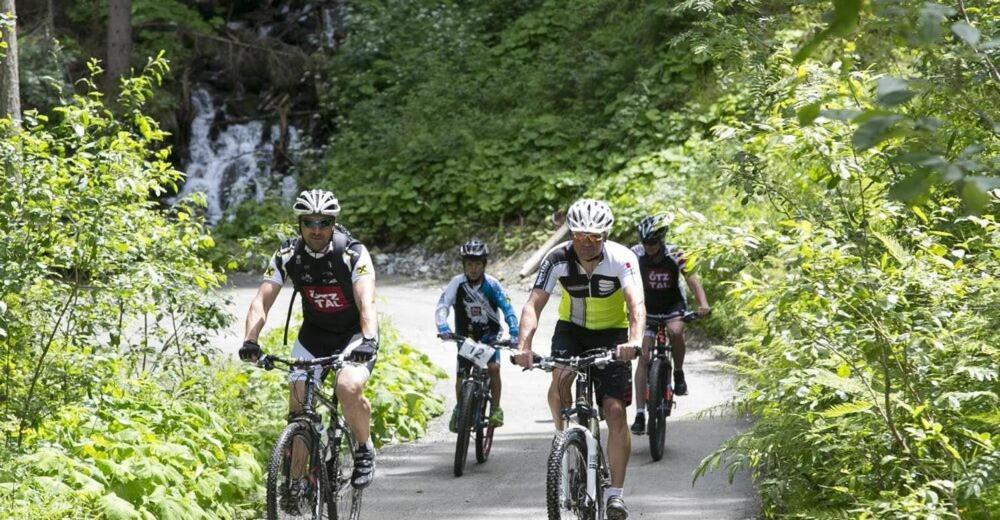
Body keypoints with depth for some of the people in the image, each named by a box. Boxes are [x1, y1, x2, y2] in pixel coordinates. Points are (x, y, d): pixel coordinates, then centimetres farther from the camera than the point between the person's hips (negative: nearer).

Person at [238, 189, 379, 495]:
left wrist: (368, 340, -51)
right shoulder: (287, 256, -13)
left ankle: (364, 449, -4)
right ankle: (299, 480, 4)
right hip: (313, 334, 4)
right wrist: (250, 341, -37)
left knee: (348, 387, -30)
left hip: (354, 334, -3)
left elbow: (366, 303, -33)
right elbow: (262, 301, -19)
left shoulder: (353, 253, -22)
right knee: (298, 404, -10)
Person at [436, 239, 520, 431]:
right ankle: (459, 410, 22)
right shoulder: (457, 283, -16)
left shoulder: (492, 284, -16)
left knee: (493, 367, -22)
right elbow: (442, 306, -23)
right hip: (466, 335, 1)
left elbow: (507, 309, -21)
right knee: (461, 376, -4)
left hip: (489, 333, -1)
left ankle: (496, 409, -8)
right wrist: (443, 328, -42)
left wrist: (514, 333, -34)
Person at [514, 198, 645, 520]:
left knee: (616, 412, -11)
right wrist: (524, 345, -44)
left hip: (611, 333, -1)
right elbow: (534, 304, -27)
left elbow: (636, 304, -37)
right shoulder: (557, 259, -21)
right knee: (560, 377, -30)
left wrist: (634, 341, -57)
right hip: (571, 328, 1)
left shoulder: (622, 259, -25)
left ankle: (615, 493, -5)